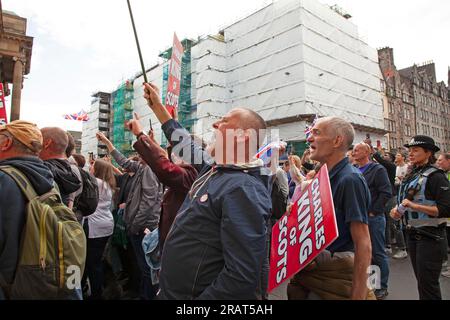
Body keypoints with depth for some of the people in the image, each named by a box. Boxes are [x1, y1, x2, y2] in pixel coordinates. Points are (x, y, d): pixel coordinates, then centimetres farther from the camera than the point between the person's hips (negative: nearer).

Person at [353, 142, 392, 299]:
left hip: (373, 217, -6)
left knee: (378, 254, 5)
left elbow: (386, 193, -15)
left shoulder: (377, 169, -8)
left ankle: (382, 287, 19)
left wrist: (373, 211, -15)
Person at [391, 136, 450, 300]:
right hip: (413, 234, 7)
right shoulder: (411, 176, 11)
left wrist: (414, 206, -27)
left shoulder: (435, 176, -12)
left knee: (427, 284, -1)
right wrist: (397, 210, 2)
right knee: (421, 280, 18)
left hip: (430, 237, -7)